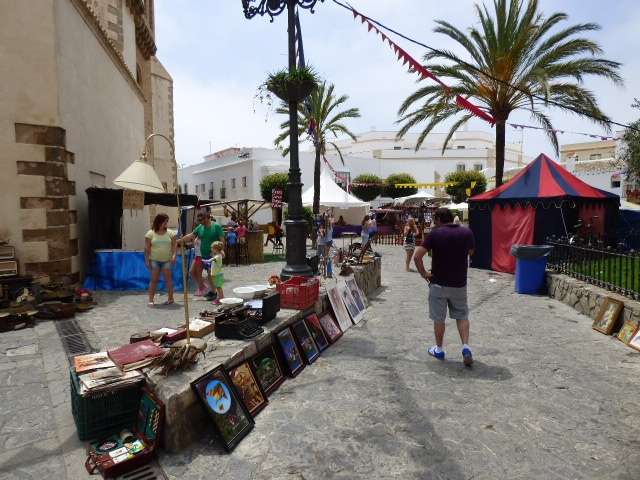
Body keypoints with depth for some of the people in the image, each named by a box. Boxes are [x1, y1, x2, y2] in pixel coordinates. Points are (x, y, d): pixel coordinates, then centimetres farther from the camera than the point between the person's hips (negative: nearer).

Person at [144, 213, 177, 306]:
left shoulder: (170, 233, 5)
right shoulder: (150, 233, 1)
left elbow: (174, 245, 3)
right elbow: (147, 248, 1)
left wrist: (173, 255, -11)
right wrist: (147, 260, -4)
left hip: (167, 260, 1)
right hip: (154, 260, -1)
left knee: (168, 279, 1)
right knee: (154, 280, 0)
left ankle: (170, 298, 10)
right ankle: (151, 300, 5)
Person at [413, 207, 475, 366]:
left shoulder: (435, 234, -12)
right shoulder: (467, 233, -2)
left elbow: (417, 256, -17)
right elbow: (470, 252, 17)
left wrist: (423, 273, -7)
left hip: (439, 283, -3)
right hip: (459, 283, 3)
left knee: (438, 318, 11)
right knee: (462, 316, 17)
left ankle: (439, 350, 24)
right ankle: (466, 347, 3)